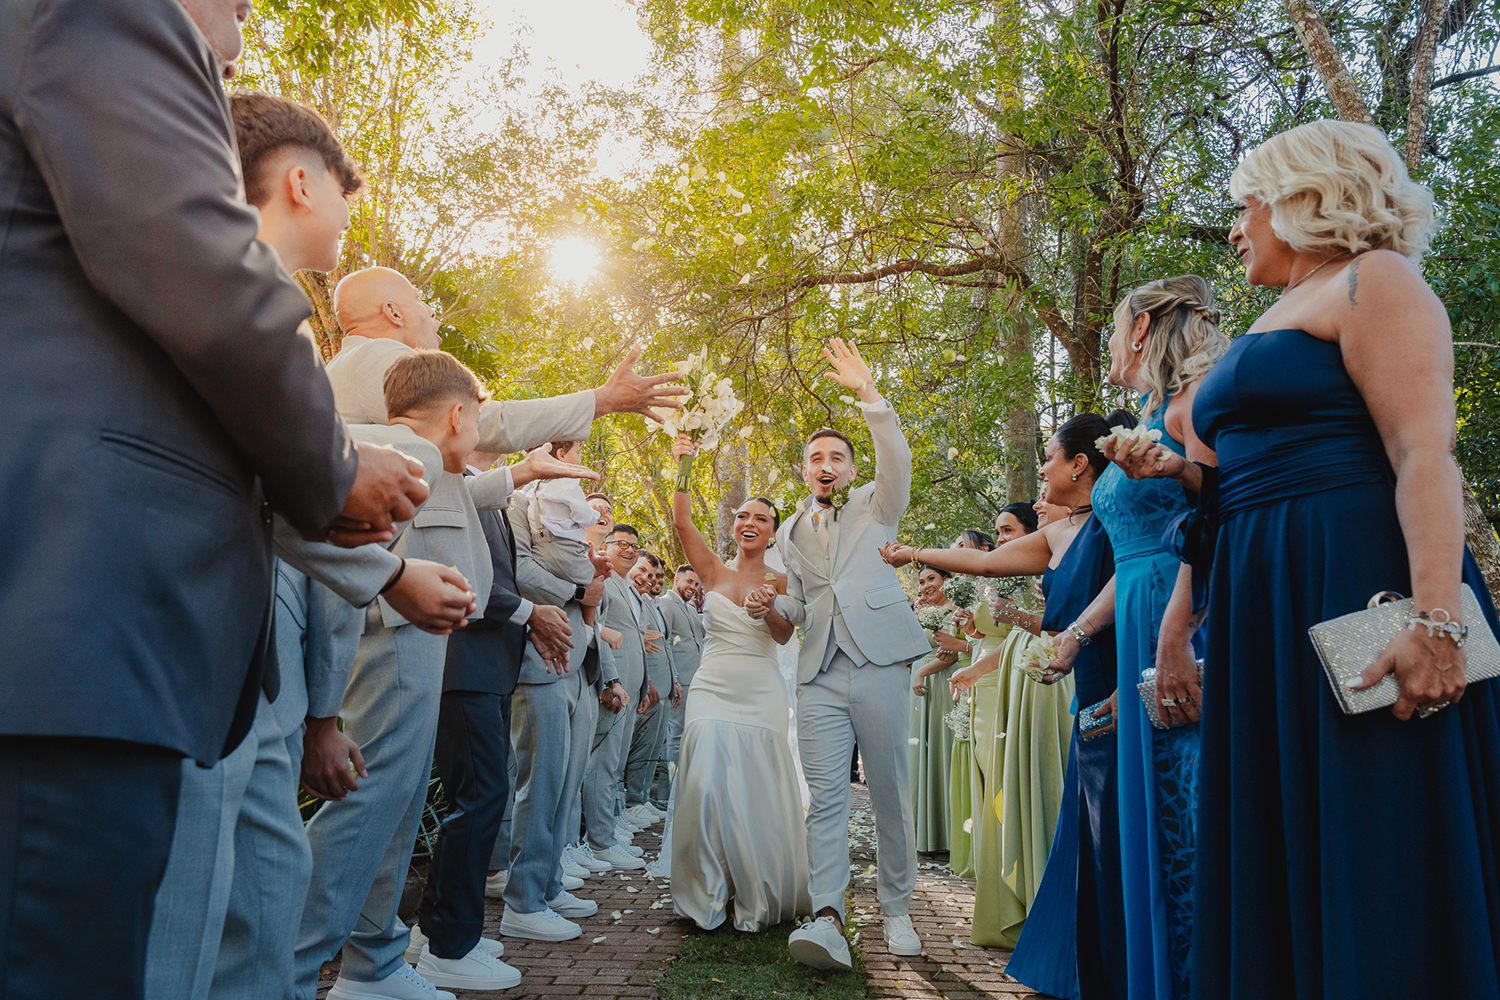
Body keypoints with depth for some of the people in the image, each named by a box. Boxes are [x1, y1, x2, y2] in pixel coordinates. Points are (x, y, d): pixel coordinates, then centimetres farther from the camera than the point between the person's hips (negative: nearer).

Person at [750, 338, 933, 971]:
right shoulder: (791, 532, 22)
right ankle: (827, 921, -13)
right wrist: (771, 605, 3)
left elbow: (897, 460, -9)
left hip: (878, 664, -2)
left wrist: (867, 392, -18)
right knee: (824, 799, -7)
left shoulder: (875, 508, 11)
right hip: (818, 676, 3)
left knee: (890, 794, 2)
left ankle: (895, 909, 15)